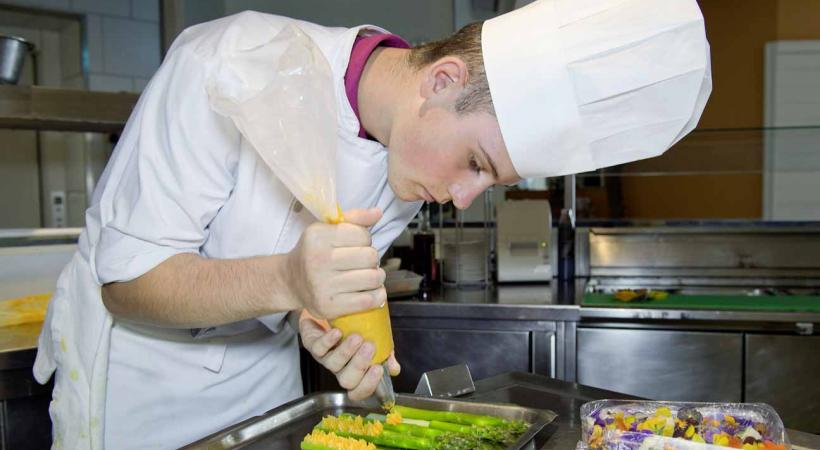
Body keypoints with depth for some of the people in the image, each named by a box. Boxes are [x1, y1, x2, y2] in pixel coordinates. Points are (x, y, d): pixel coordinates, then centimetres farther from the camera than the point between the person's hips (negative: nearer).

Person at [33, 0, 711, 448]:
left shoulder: (415, 153, -11)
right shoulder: (232, 68, -30)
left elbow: (338, 276, 0)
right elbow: (126, 279, -28)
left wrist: (322, 321, -24)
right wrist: (287, 281, -45)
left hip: (263, 369, 4)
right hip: (130, 361, -4)